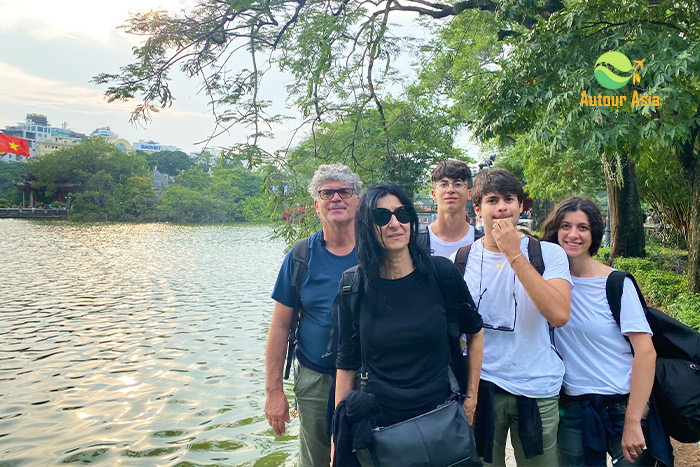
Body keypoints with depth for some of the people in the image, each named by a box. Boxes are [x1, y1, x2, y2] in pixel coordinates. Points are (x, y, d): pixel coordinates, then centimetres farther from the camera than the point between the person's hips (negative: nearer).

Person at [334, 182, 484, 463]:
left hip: (440, 417, 1)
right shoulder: (355, 287, -8)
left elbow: (474, 332, 5)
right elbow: (347, 364, -1)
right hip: (378, 424, 0)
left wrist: (471, 397, 4)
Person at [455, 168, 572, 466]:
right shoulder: (461, 260, 2)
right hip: (481, 385, 1)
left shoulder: (549, 253, -2)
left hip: (538, 387, 0)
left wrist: (514, 254, -20)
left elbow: (559, 315, -19)